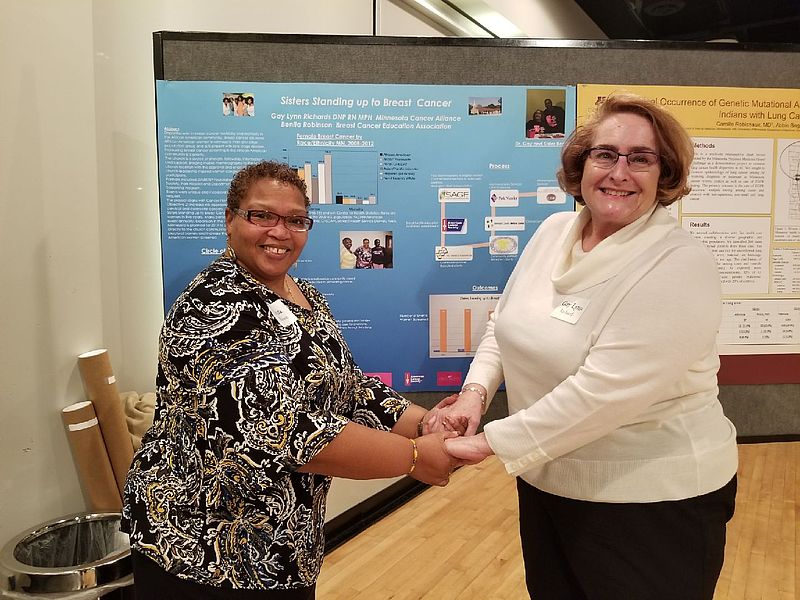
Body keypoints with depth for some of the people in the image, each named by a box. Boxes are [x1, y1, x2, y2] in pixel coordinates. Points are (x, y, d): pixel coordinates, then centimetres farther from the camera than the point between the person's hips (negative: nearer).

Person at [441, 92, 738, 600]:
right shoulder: (552, 232, -1)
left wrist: (491, 443, -24)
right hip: (546, 480, 6)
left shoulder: (681, 264, -21)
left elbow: (605, 390, -29)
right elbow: (505, 323, 9)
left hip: (655, 500, -6)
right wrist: (476, 391, -7)